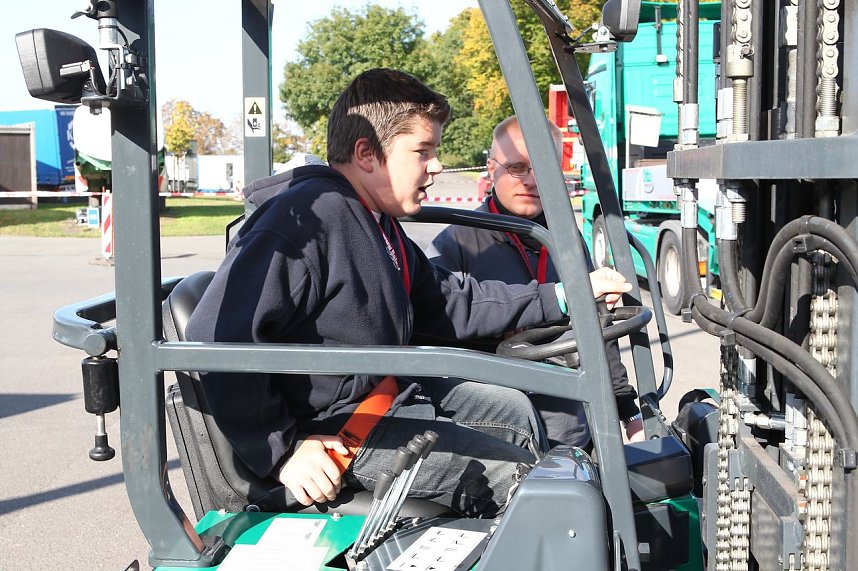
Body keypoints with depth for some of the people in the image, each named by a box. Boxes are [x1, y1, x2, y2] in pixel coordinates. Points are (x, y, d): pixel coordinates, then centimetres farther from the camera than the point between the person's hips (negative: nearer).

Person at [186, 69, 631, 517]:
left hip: (390, 391, 11)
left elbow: (452, 303, 15)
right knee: (511, 473, -9)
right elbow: (218, 337, -30)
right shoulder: (308, 219, -24)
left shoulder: (378, 224, 11)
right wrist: (281, 449, -26)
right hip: (341, 427, -11)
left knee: (515, 410, 22)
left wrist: (563, 295, 8)